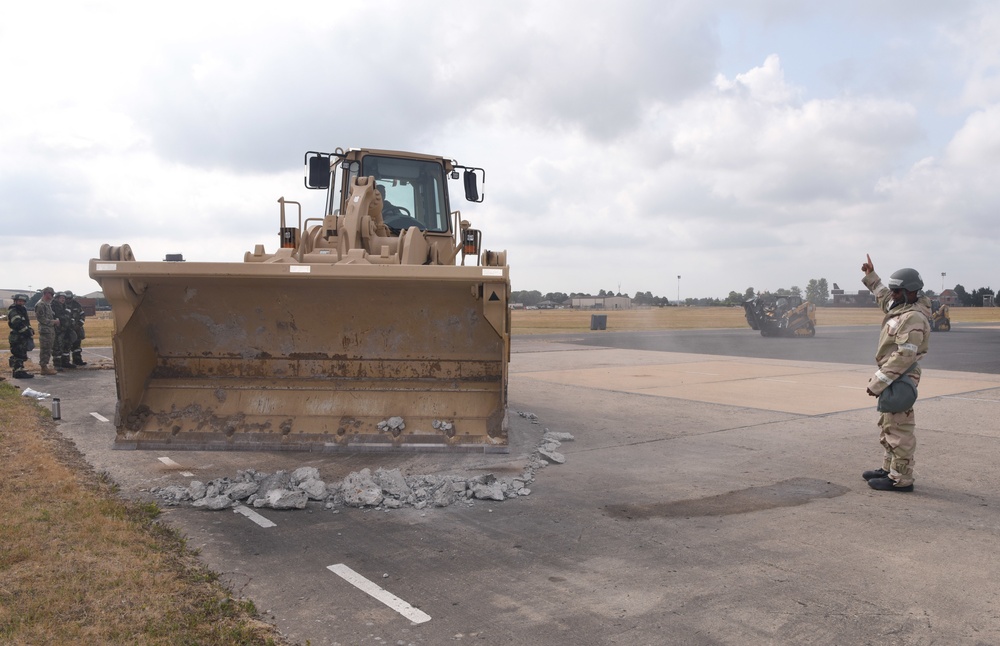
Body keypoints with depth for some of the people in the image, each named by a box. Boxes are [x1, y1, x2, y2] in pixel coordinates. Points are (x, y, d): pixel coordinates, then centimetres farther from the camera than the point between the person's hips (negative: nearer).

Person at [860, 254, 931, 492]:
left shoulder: (914, 318, -21)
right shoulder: (900, 308, 10)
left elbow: (903, 356, -27)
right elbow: (884, 299, 35)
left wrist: (878, 382, -26)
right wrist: (871, 277, 36)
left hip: (899, 381, -11)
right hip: (893, 378, 11)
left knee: (899, 429, -5)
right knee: (889, 425, 20)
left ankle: (901, 479, 2)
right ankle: (889, 469, 32)